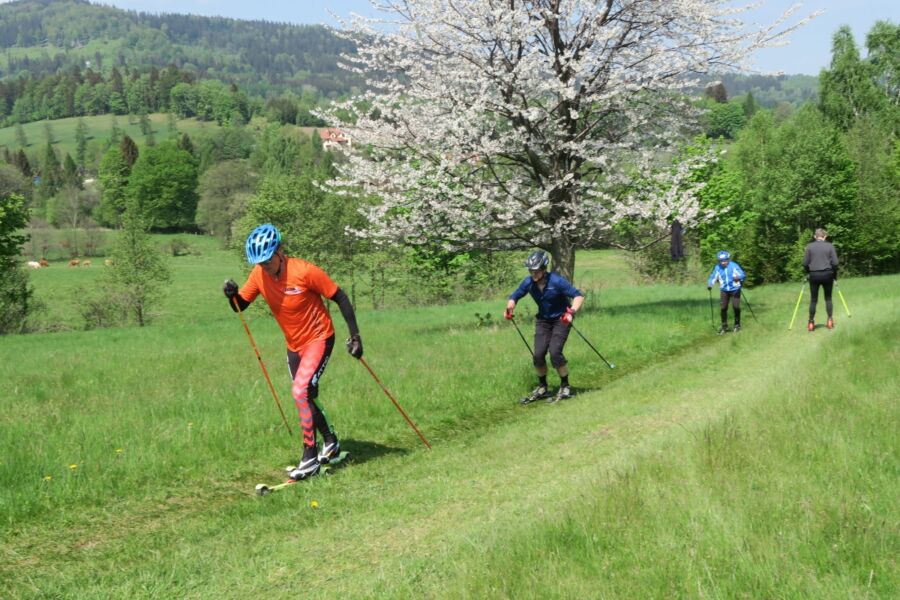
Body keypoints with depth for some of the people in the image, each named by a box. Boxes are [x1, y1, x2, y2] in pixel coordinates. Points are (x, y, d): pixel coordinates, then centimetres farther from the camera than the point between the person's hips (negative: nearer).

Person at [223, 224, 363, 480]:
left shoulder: (304, 271, -25)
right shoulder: (259, 275, -9)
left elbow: (340, 297, -16)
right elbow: (240, 306, -1)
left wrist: (355, 335, -17)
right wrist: (232, 295, -24)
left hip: (318, 339, -7)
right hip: (294, 345, 7)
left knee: (301, 392, -20)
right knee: (306, 398, 16)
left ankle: (310, 456, -10)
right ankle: (330, 443, 38)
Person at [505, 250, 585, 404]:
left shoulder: (556, 281, -25)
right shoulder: (528, 282, -11)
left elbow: (579, 296, -26)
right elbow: (514, 297, 2)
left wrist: (572, 312, -43)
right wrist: (510, 307, -20)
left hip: (561, 320, -4)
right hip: (543, 320, 5)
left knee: (555, 352, -19)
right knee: (538, 354, -6)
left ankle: (565, 388, -1)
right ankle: (542, 388, 16)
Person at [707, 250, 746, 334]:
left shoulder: (734, 266, -13)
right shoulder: (717, 268, -6)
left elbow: (743, 274, -15)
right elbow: (713, 277, -2)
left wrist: (738, 277, -38)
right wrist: (709, 284, -22)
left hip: (735, 290, -2)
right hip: (724, 290, 2)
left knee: (736, 307, -3)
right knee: (723, 308, -2)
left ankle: (737, 325, 18)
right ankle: (724, 327, 13)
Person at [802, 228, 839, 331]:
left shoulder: (809, 246, 0)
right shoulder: (829, 246, 0)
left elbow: (805, 263, -2)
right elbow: (835, 262, -3)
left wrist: (809, 272, 15)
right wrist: (835, 275, 10)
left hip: (814, 275, 0)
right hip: (827, 274, 0)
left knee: (813, 299, 5)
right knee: (828, 298, 12)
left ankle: (811, 323, 5)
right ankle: (830, 320, 9)